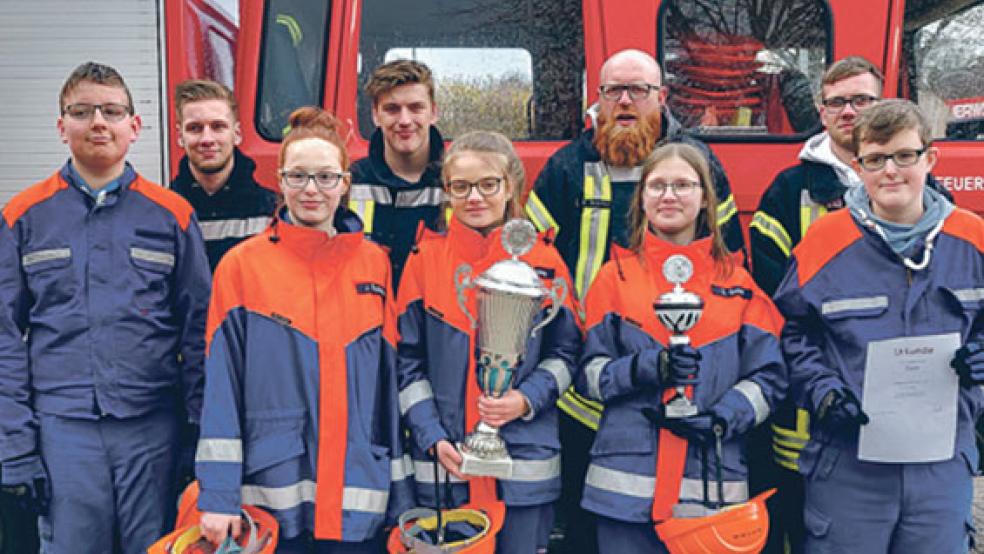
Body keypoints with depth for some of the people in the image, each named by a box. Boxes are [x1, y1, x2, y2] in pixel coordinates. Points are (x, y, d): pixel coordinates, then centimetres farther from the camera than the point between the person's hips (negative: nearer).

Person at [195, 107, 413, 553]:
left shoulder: (374, 263, 5)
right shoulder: (242, 266, -1)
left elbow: (388, 379, 6)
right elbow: (221, 385, -3)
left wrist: (401, 496, 6)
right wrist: (218, 495, -9)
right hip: (272, 495, -2)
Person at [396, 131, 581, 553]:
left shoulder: (544, 260, 1)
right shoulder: (425, 260, 0)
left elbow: (564, 352, 6)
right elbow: (408, 360, 2)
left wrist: (528, 398, -11)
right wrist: (432, 437, -7)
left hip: (525, 463, 0)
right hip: (443, 465, 0)